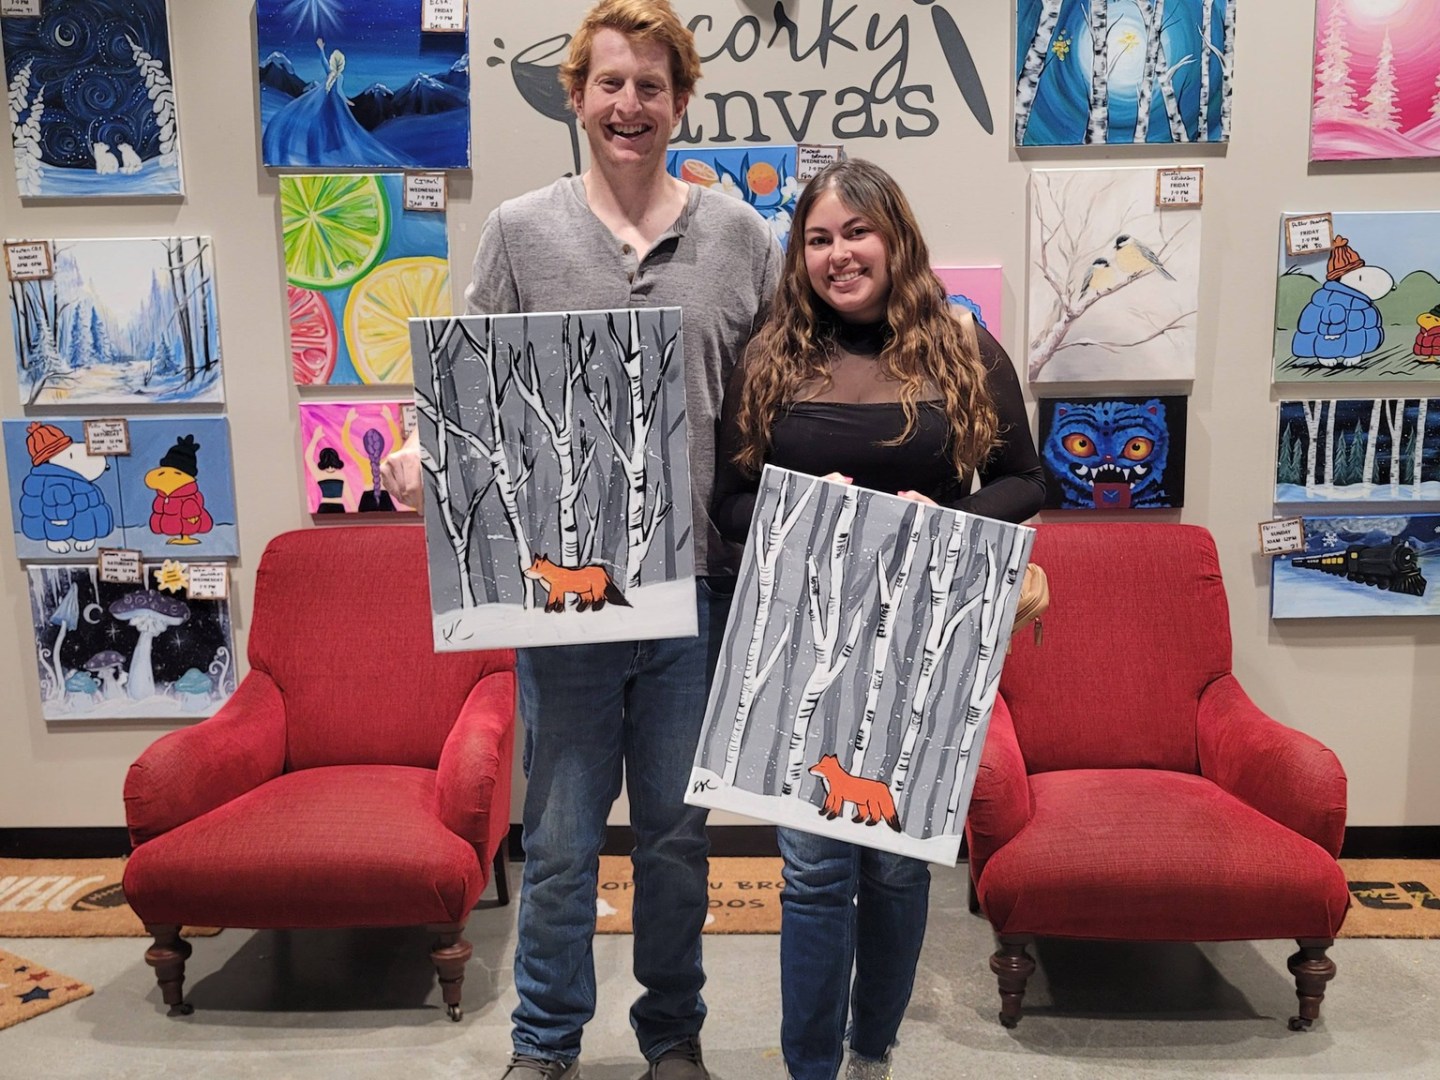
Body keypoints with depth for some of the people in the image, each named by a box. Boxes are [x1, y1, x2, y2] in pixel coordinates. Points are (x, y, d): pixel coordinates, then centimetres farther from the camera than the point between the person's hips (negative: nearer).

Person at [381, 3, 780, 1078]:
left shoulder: (741, 237, 5)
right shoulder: (521, 231, 3)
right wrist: (422, 454, -17)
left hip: (698, 585, 1)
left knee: (679, 829, 16)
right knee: (560, 836, 11)